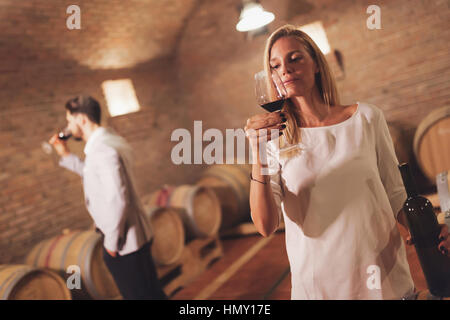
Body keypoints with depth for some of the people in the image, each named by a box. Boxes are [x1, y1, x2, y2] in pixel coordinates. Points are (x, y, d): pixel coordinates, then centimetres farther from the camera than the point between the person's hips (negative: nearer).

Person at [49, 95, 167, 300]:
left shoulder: (102, 150, -24)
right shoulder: (108, 140, 9)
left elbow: (117, 199, -28)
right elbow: (96, 176, 23)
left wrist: (111, 241, -18)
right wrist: (66, 156, 17)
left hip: (124, 243, -10)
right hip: (135, 236, 10)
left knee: (139, 295, 5)